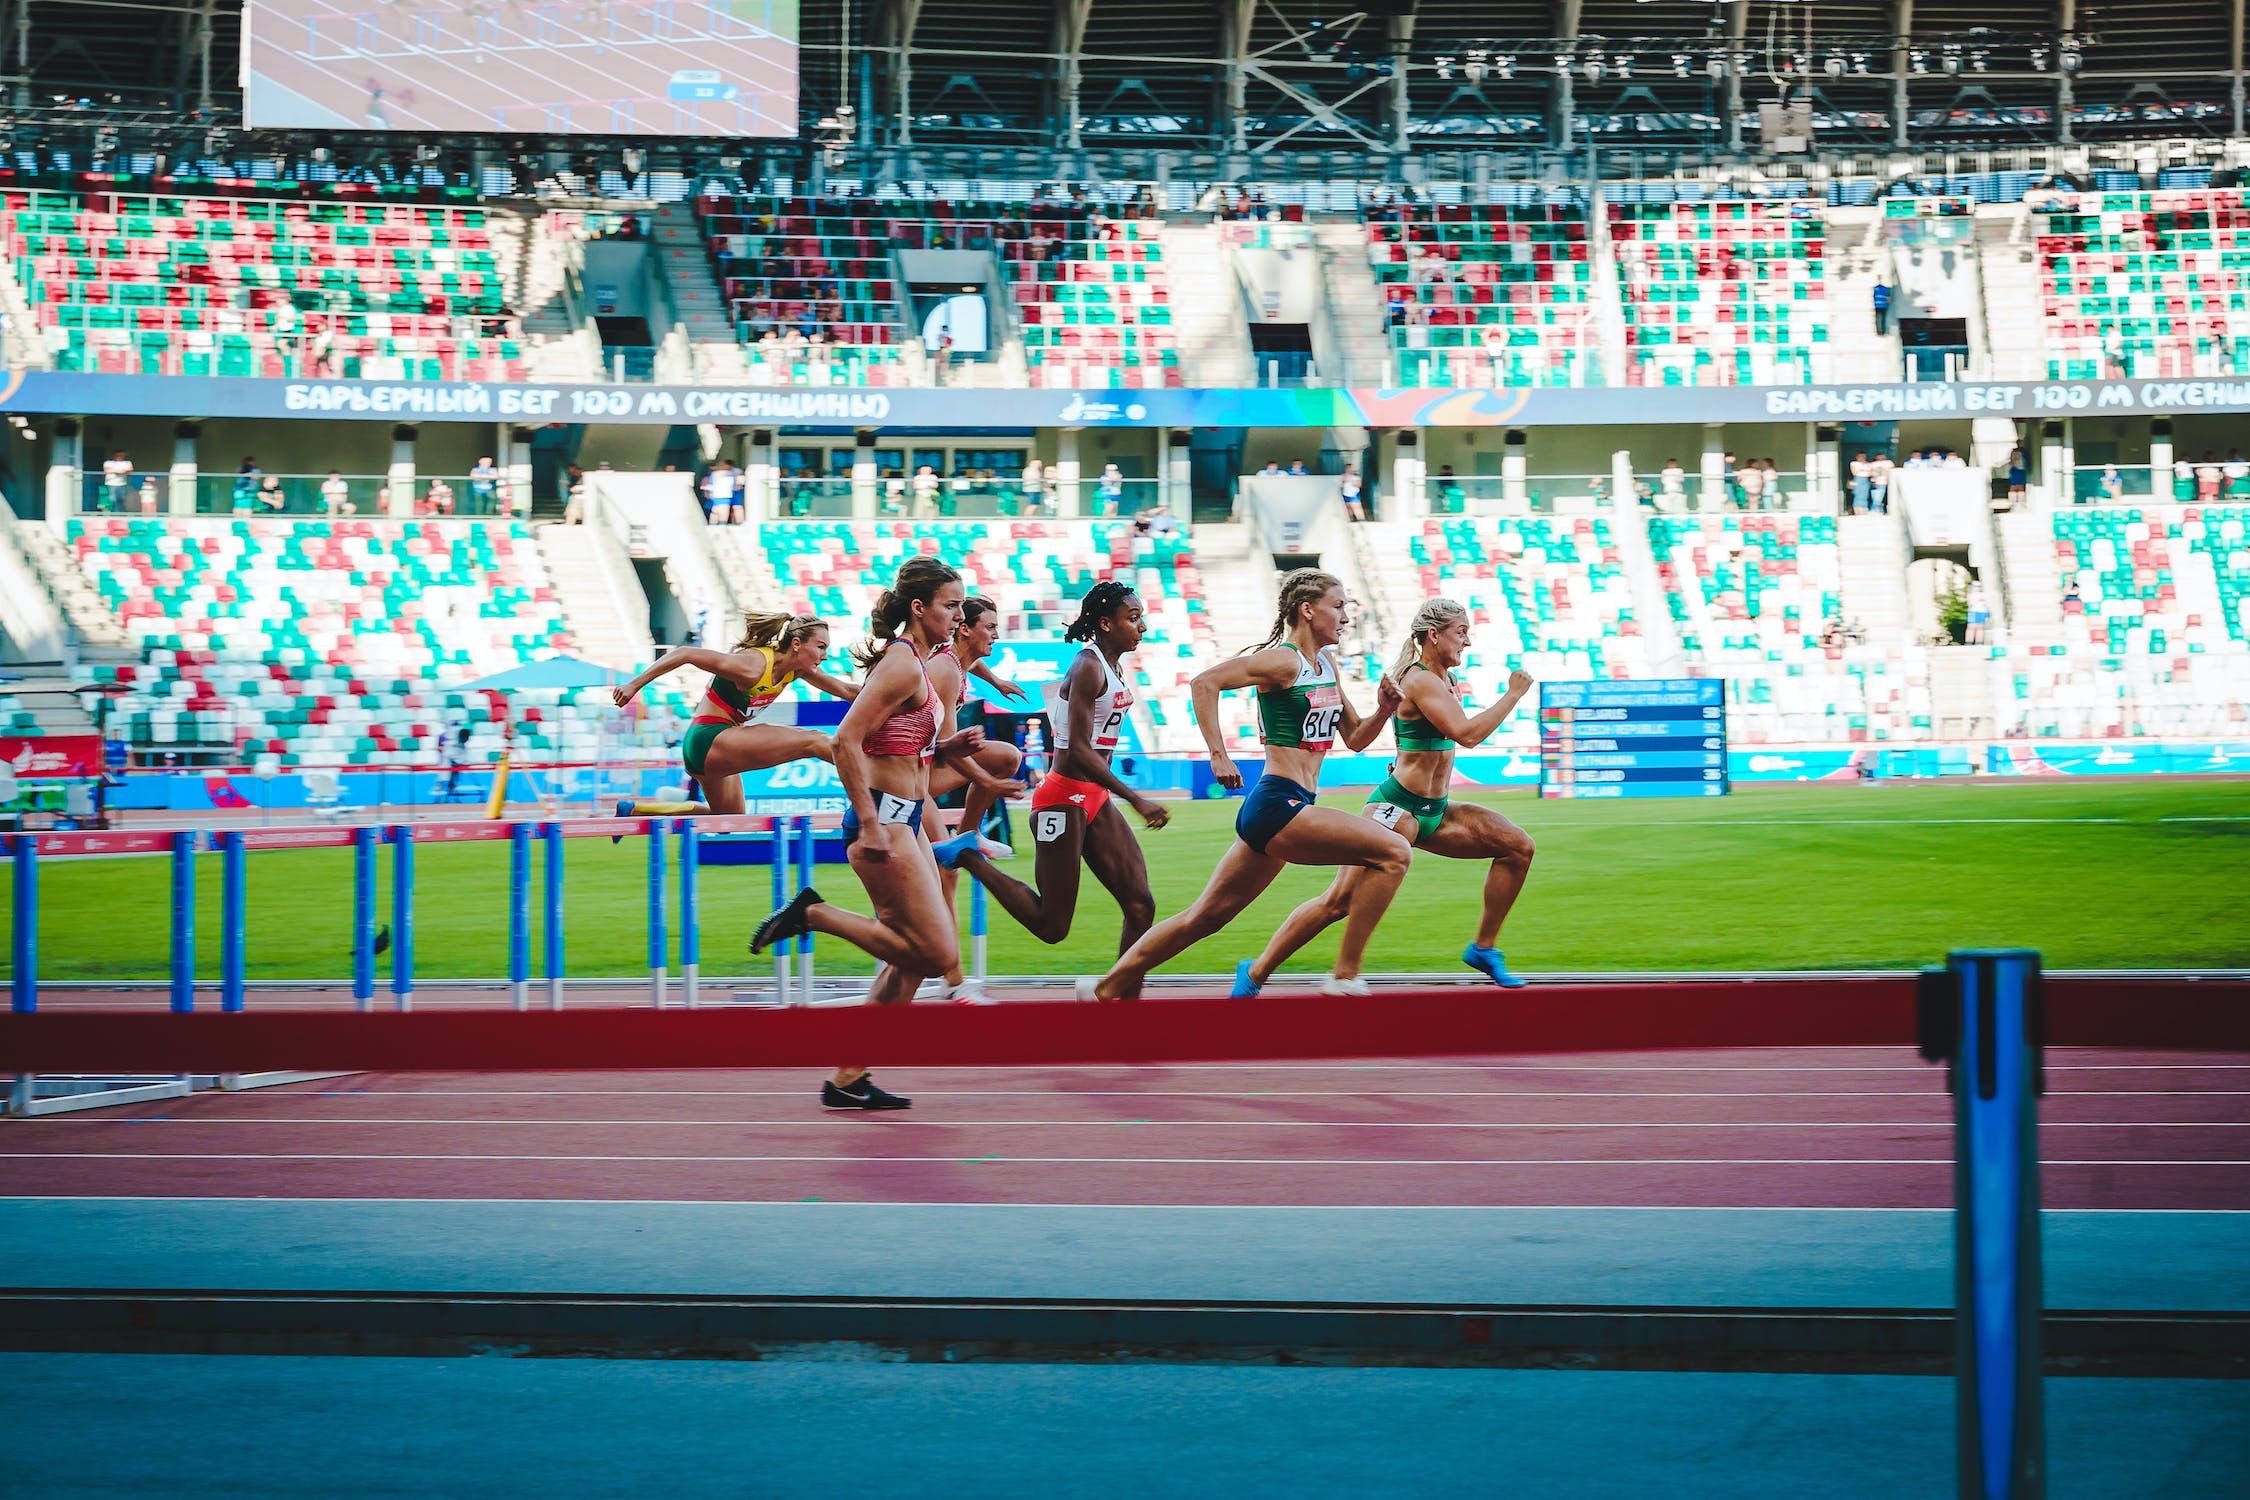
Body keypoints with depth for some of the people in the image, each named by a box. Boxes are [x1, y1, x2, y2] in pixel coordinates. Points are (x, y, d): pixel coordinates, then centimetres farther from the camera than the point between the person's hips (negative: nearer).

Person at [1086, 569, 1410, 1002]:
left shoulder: (1326, 663, 17)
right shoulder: (1283, 660, -10)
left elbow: (1355, 739, 24)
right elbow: (1206, 682, -20)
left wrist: (1383, 710, 4)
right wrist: (1218, 754, -22)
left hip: (1273, 814, 9)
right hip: (1278, 805, -9)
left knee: (1206, 917, 13)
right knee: (1394, 852, -16)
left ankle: (1107, 988, 19)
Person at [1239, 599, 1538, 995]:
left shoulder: (1445, 680, 13)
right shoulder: (1420, 681, -16)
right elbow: (1467, 734, -27)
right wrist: (1514, 695, -19)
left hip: (1433, 812, 9)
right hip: (1397, 808, -9)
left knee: (1518, 846, 0)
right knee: (1340, 901, -14)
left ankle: (1483, 949, 7)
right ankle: (1257, 973, -5)